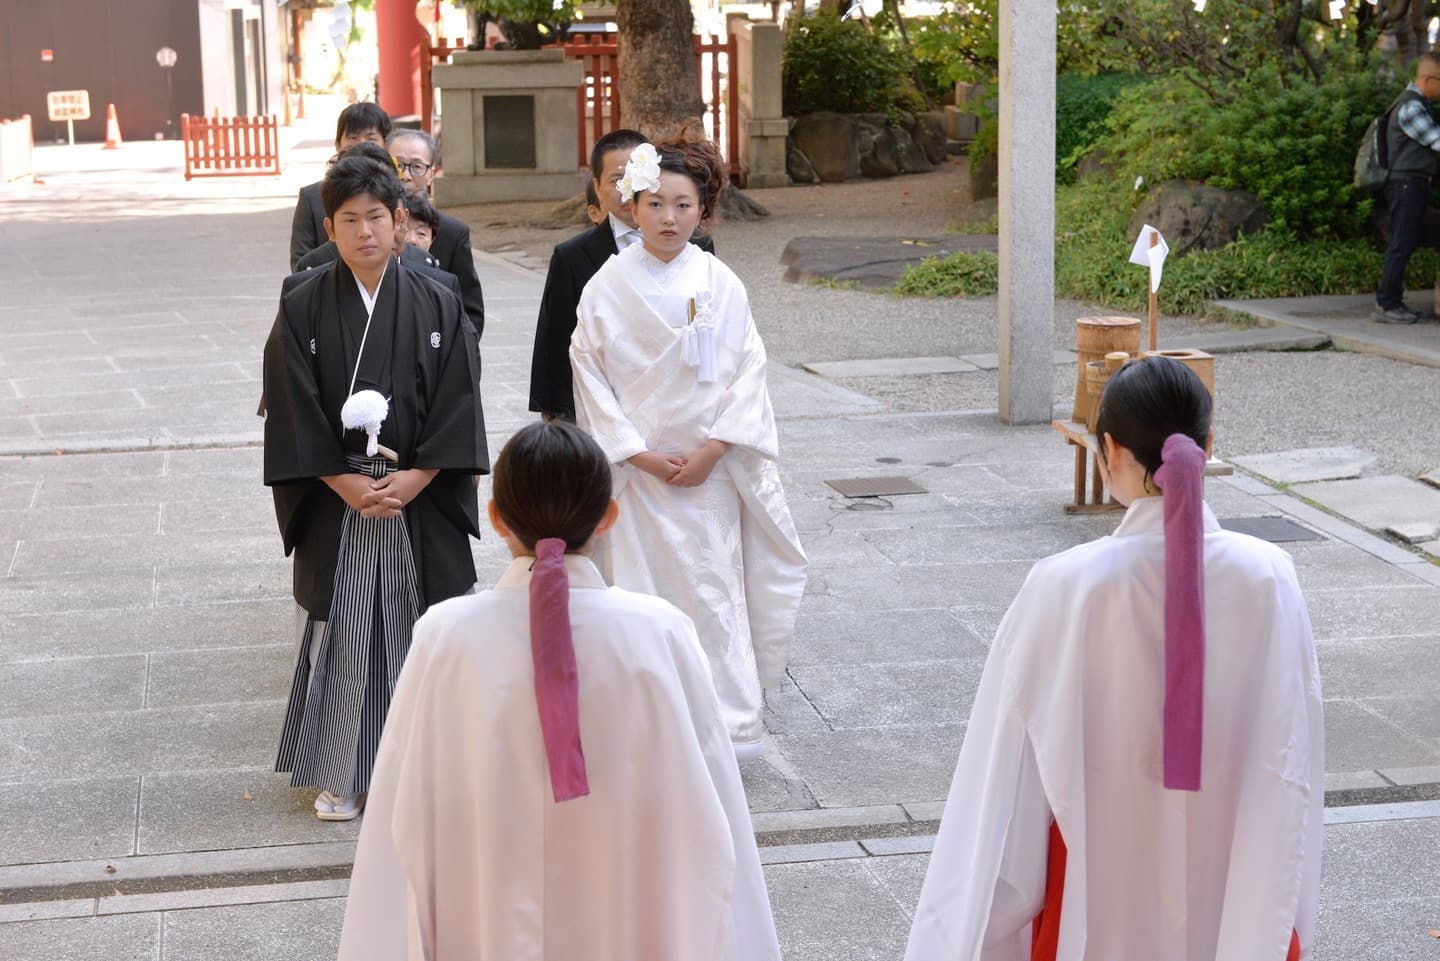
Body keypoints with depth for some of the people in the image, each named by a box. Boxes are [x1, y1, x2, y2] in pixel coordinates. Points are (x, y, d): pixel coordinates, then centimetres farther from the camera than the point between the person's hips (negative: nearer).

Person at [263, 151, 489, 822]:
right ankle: (341, 775, 14)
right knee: (341, 632, 4)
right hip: (335, 502, -1)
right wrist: (349, 484, -12)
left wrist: (414, 478, -13)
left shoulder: (436, 307, 1)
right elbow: (294, 413, -5)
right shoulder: (304, 311, -1)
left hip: (422, 497, 1)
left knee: (418, 629, 4)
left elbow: (457, 405, -2)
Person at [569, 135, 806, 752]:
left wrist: (712, 451, -10)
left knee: (715, 590, 1)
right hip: (637, 465, -1)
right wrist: (640, 455, -9)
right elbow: (591, 376, -2)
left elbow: (747, 371, 0)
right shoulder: (608, 287, -1)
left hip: (709, 469, 1)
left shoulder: (721, 285, 1)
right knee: (644, 591, 0)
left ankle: (725, 726, 11)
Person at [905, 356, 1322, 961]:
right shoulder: (1267, 577, -12)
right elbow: (1293, 765, -4)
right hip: (1239, 884, 2)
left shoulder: (1066, 587, -19)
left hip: (1103, 903, -2)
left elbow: (1011, 770, -13)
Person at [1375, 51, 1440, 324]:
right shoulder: (1410, 107, -17)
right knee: (1401, 244, -7)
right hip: (1407, 182, -10)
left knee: (1408, 241, 12)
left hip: (1415, 182, 10)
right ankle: (1386, 305, -4)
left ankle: (1392, 302, 16)